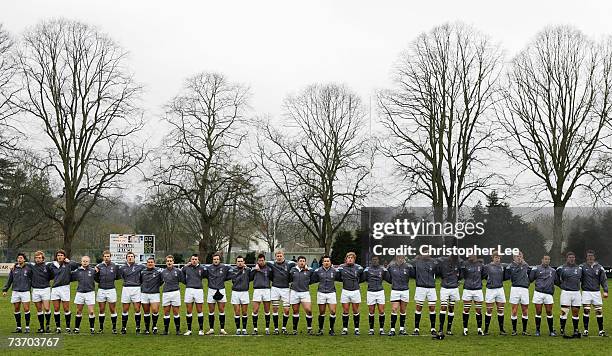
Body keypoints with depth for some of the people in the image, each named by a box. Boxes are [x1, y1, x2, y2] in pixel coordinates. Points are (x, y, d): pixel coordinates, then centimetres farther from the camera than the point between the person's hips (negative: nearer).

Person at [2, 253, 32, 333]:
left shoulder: (28, 268, 0)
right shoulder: (14, 269, 8)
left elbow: (32, 279, 6)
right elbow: (9, 280, 14)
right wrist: (5, 290, 10)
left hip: (25, 291, -3)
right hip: (15, 292, 3)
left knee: (26, 309, -5)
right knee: (17, 310, 7)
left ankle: (27, 327, 4)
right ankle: (18, 327, 15)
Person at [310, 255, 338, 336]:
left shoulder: (334, 271, 0)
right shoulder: (318, 271, 0)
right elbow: (312, 280, 8)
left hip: (331, 293, 0)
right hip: (321, 293, 0)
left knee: (333, 311, -5)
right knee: (321, 312, 5)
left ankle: (331, 329, 10)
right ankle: (320, 329, 17)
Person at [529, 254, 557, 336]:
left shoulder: (552, 270, 12)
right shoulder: (536, 269, 0)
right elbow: (530, 279, 3)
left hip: (548, 294, 2)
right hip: (538, 293, -2)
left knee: (549, 312, 3)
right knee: (538, 312, 2)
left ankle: (551, 330, 11)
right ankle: (537, 330, 11)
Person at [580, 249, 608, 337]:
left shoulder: (599, 267, 5)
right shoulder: (582, 267, 2)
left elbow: (604, 280, 6)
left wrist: (605, 291, -3)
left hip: (596, 292, 1)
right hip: (586, 292, -1)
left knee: (599, 311, 1)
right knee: (586, 312, -3)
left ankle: (601, 330, 10)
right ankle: (586, 330, 7)